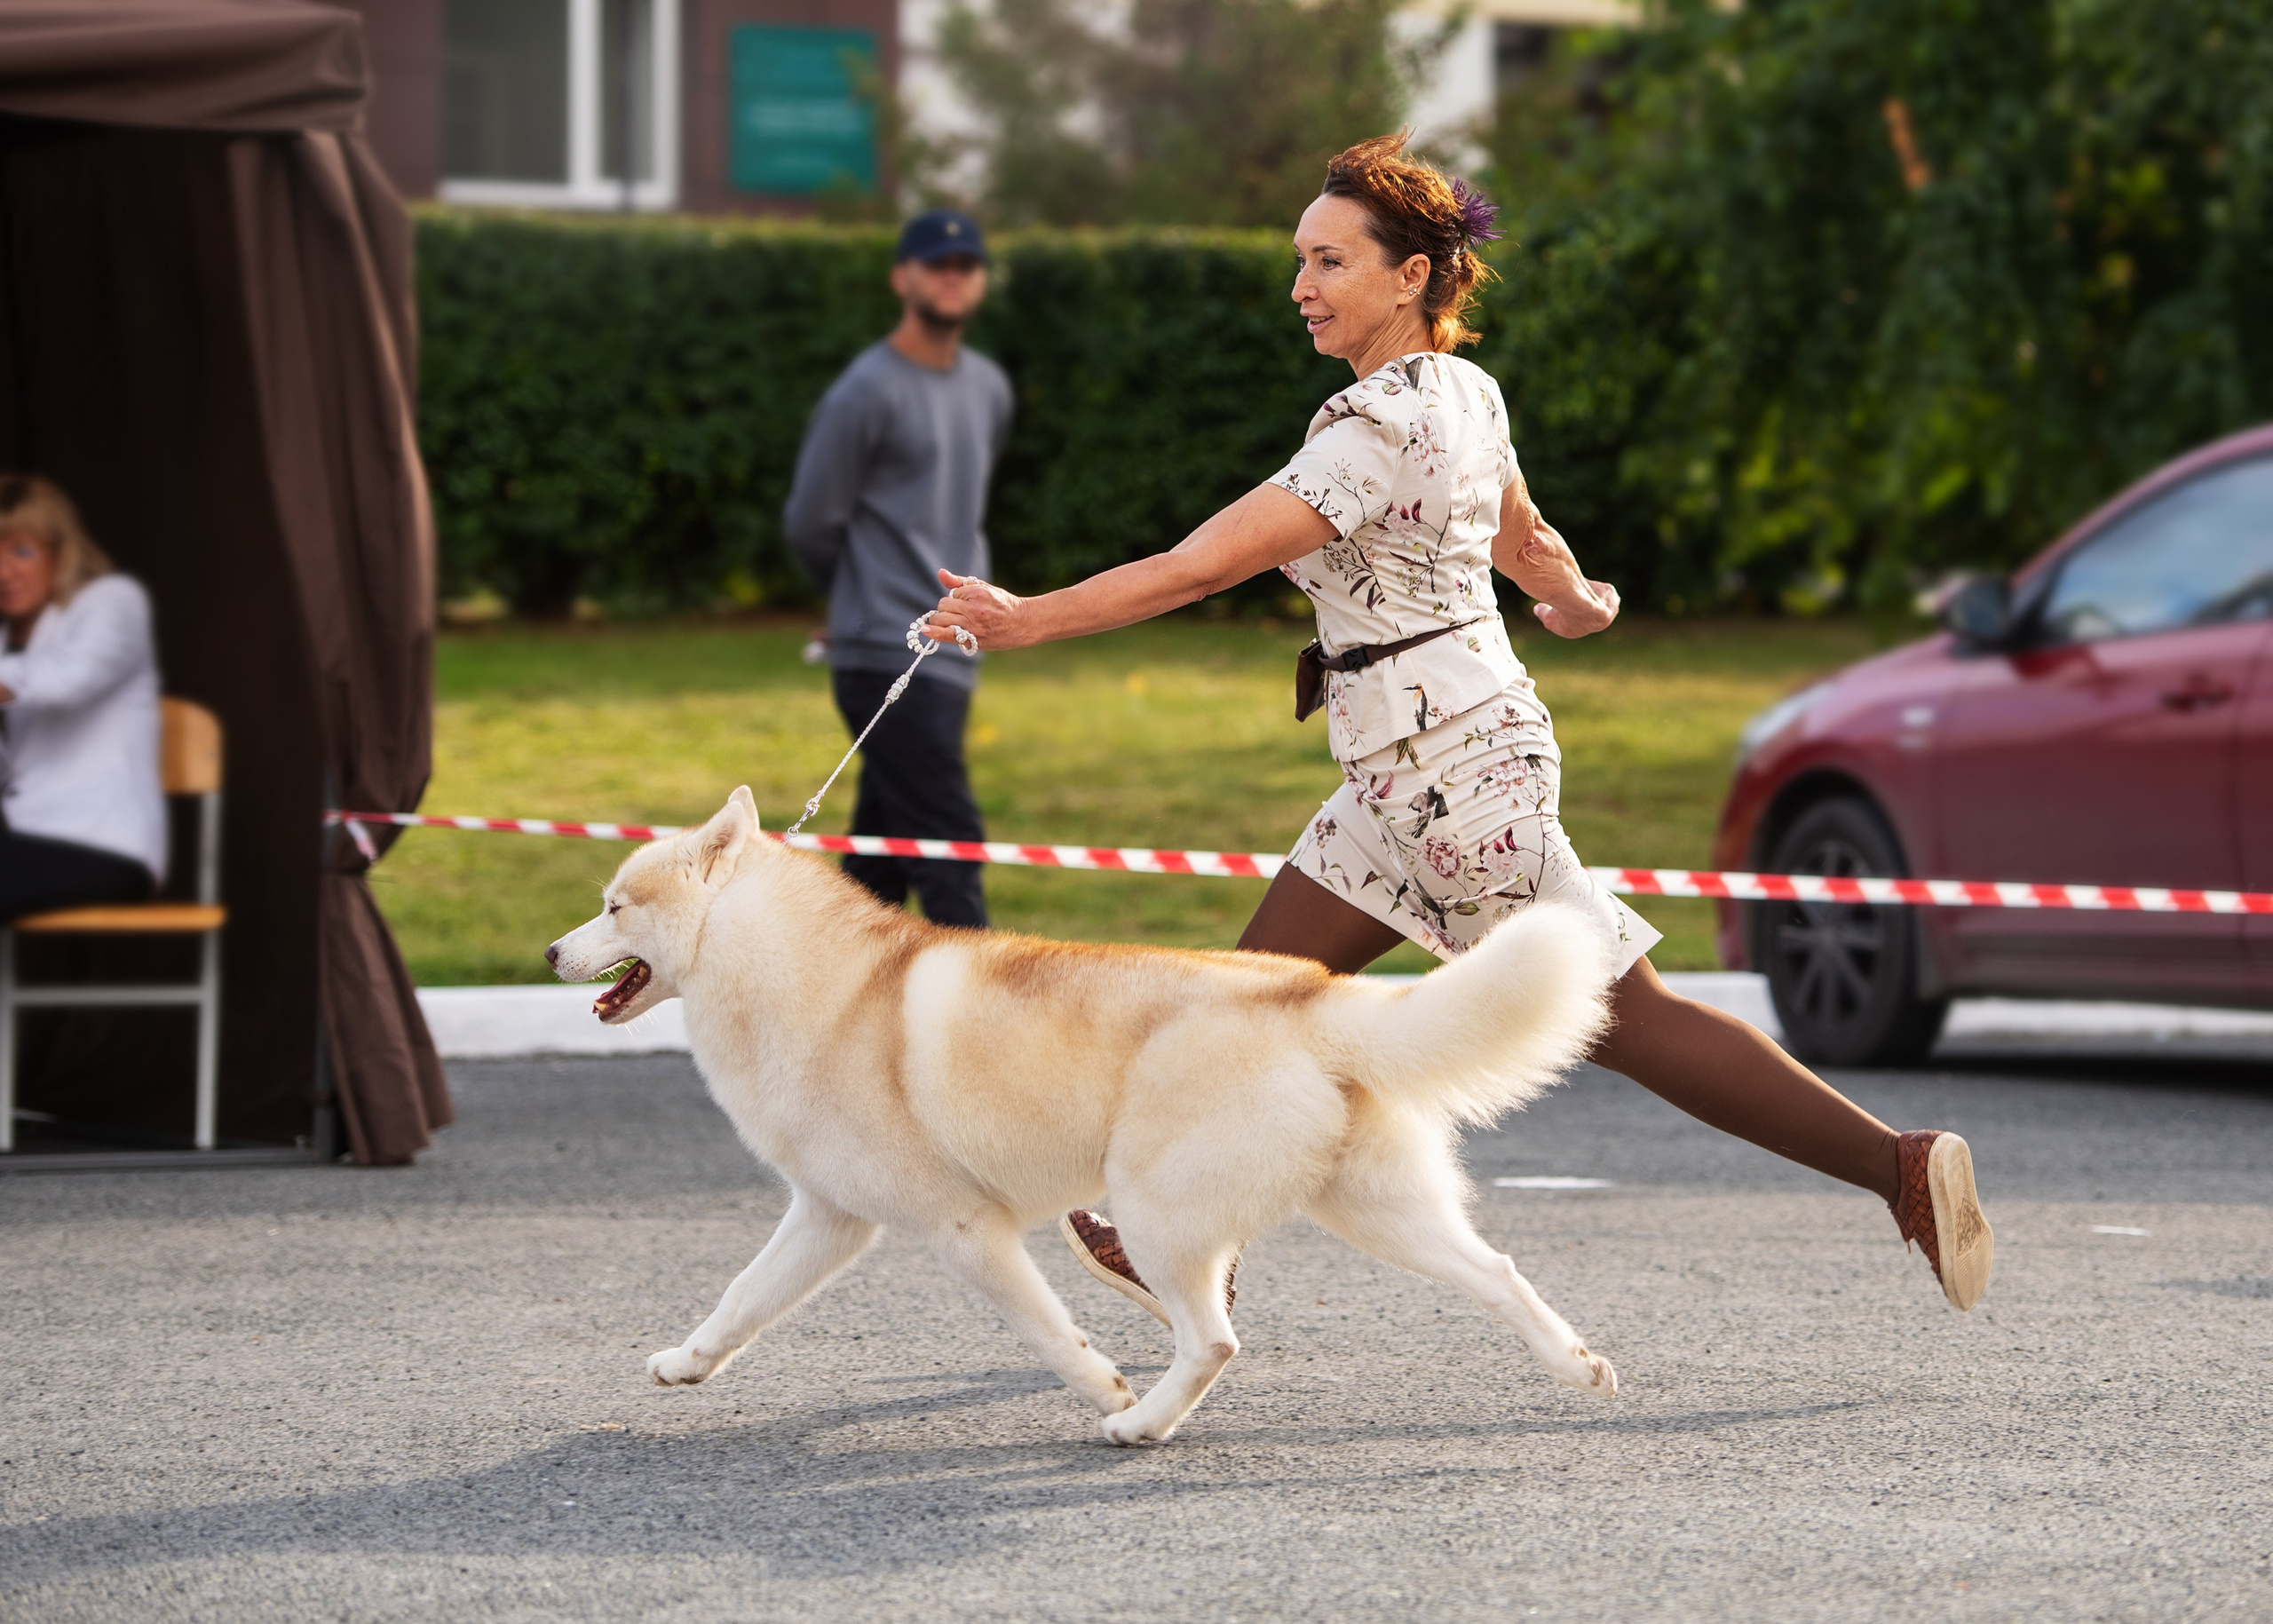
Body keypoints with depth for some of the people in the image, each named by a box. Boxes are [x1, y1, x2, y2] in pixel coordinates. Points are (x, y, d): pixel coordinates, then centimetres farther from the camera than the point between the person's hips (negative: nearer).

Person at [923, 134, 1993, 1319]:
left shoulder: (1380, 433, -21)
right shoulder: (1464, 392, 6)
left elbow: (1208, 563, -23)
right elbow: (1522, 540, 24)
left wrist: (1027, 620, -20)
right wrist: (1574, 598, 47)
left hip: (1450, 768, -9)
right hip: (1415, 775, 9)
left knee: (1625, 1019, -4)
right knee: (1265, 985, 11)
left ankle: (1902, 1168, -3)